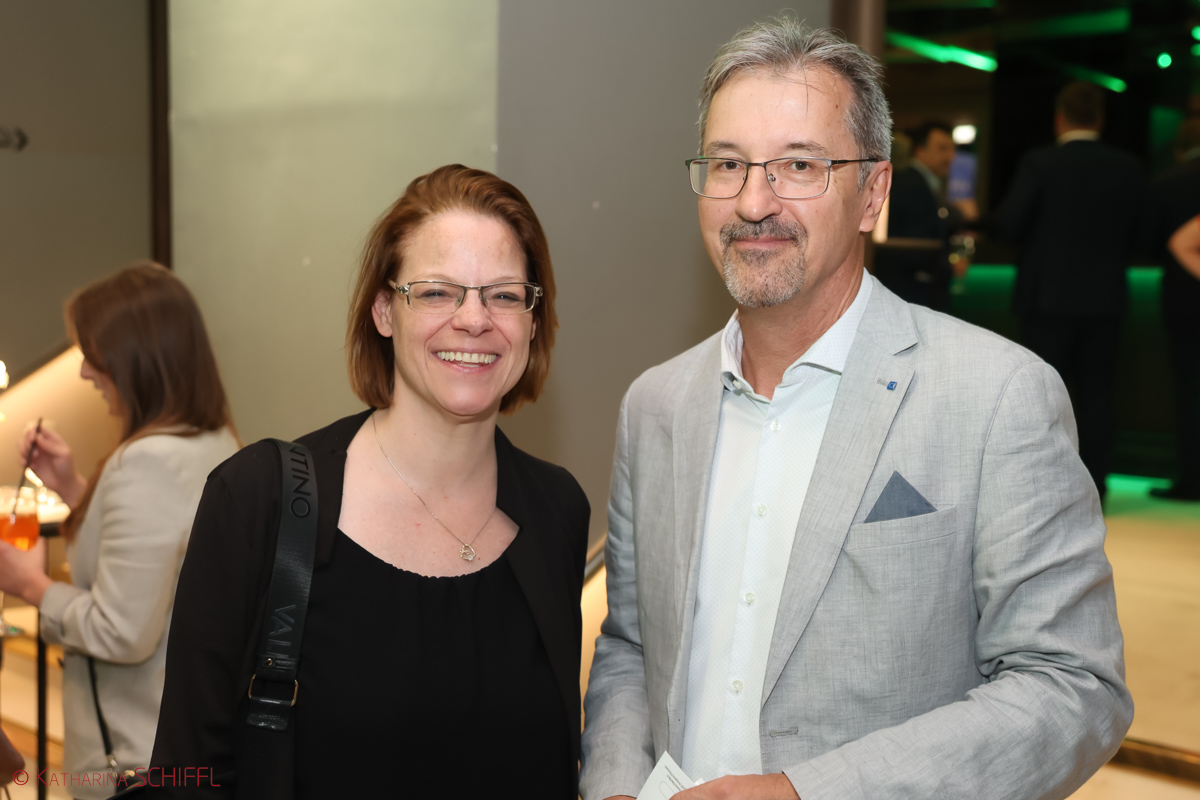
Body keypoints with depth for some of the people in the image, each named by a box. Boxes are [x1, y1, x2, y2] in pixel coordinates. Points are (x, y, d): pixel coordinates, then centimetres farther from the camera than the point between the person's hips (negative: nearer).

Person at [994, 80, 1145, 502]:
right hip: (1106, 297, 3)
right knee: (1095, 393, 8)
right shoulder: (1128, 167, 2)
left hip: (1048, 296, -3)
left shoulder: (1039, 162, -9)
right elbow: (1136, 234, 5)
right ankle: (1093, 488, 9)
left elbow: (1008, 222, -12)